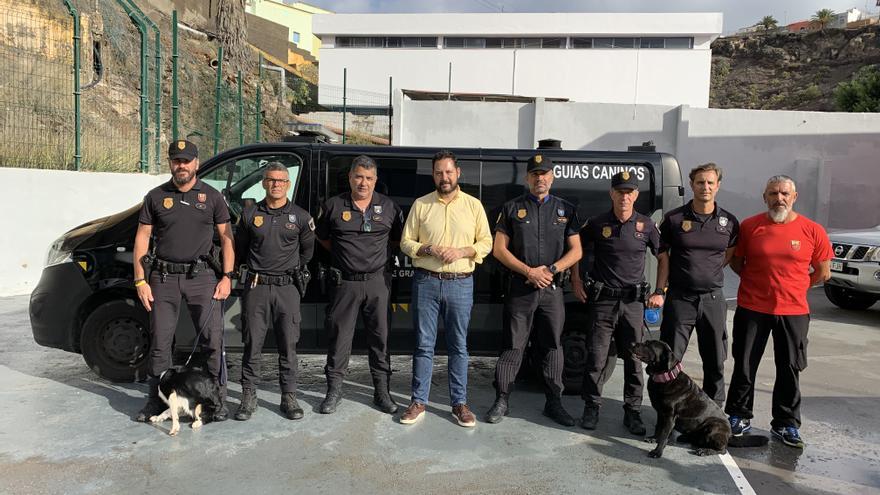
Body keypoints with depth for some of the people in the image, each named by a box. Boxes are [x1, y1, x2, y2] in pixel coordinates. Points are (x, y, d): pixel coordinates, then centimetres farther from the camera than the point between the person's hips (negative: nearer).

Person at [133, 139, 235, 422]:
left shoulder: (211, 196, 7)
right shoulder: (156, 197, 8)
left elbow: (226, 237, 6)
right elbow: (142, 239, 8)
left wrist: (226, 276, -3)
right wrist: (140, 281, 0)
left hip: (202, 275, -1)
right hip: (164, 277, 1)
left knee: (213, 339, -3)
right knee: (160, 341, 6)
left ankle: (218, 398, 7)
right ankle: (157, 400, 20)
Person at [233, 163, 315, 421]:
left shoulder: (301, 217, 5)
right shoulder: (250, 214, 5)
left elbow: (307, 250, 18)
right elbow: (240, 249, 17)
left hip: (287, 288, 0)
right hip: (256, 287, 0)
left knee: (288, 346, 4)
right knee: (252, 345, 3)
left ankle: (289, 397, 15)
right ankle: (249, 397, 14)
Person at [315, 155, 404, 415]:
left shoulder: (389, 207, 5)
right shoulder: (334, 206, 3)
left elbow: (398, 238, 17)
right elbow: (321, 236, 16)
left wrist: (383, 254, 4)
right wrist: (342, 254, 7)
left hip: (377, 282, 1)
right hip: (344, 283, -1)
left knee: (380, 337, 6)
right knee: (339, 336, 4)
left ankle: (382, 391, 18)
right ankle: (334, 390, 18)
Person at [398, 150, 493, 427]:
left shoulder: (473, 205, 4)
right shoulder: (421, 205, 5)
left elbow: (486, 243, 4)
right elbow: (406, 242, 5)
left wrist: (461, 252, -13)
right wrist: (429, 250, -13)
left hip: (460, 283, 0)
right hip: (426, 282, 0)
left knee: (459, 346, 7)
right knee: (423, 344, 6)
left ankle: (459, 403, 18)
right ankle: (418, 402, 17)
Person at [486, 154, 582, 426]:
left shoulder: (566, 210, 10)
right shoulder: (512, 208, 5)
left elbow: (575, 251, 7)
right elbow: (499, 249, 0)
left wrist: (551, 270, -10)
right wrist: (529, 272, -11)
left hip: (552, 290, 2)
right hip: (520, 288, -2)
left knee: (552, 346, 8)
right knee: (513, 347, 1)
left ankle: (554, 402, 19)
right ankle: (501, 401, 10)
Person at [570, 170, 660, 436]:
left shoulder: (646, 225, 2)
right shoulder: (597, 223, -1)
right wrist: (576, 281, 6)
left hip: (633, 302, 1)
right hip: (602, 300, -1)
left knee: (634, 360, 6)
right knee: (596, 357, 1)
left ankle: (632, 411, 19)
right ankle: (591, 408, 16)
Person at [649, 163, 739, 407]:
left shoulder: (729, 221, 3)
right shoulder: (674, 218, -2)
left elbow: (729, 256, 17)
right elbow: (664, 257, 2)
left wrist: (706, 273, 8)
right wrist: (659, 292, -4)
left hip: (713, 299, 2)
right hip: (679, 298, -2)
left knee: (715, 361, 12)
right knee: (670, 360, 1)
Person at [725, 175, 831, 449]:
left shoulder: (812, 231, -2)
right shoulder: (749, 226, -2)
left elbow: (823, 272, 6)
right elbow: (736, 261, 9)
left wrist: (792, 287, 5)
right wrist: (760, 282, 3)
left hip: (793, 312, 0)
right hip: (751, 309, 0)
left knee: (789, 370, 9)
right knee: (744, 366, 8)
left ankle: (786, 424, 24)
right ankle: (739, 416, 24)